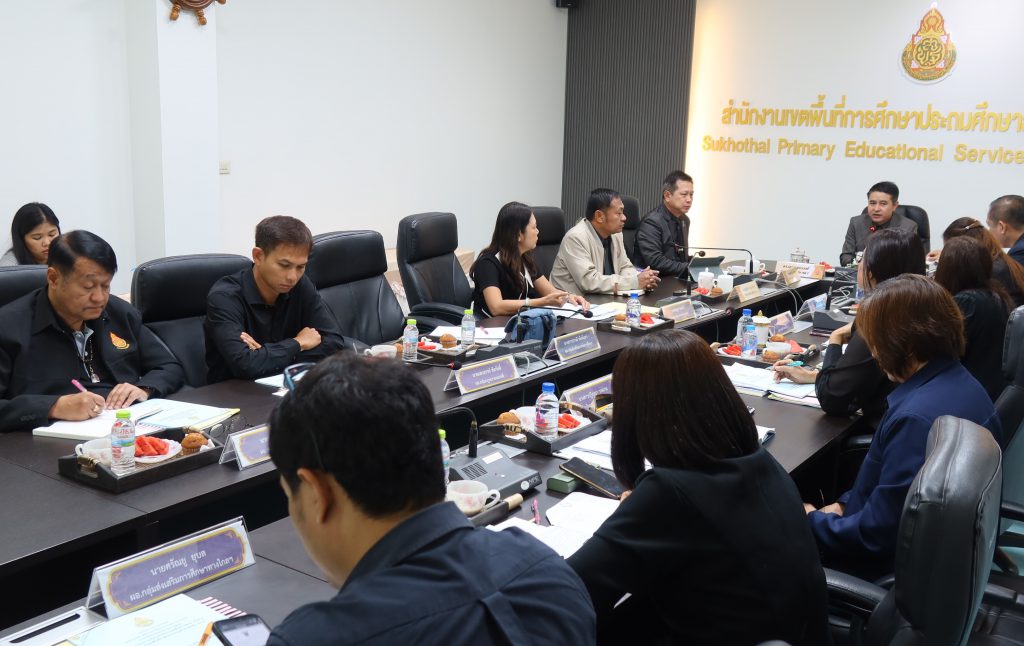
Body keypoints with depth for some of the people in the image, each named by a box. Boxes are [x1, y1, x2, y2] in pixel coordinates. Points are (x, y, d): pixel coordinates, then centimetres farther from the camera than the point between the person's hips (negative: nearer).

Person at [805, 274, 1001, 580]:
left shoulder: (917, 418, -32)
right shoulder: (961, 382, -2)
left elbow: (877, 534, -26)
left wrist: (812, 522, -12)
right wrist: (845, 503, 6)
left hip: (896, 561, -9)